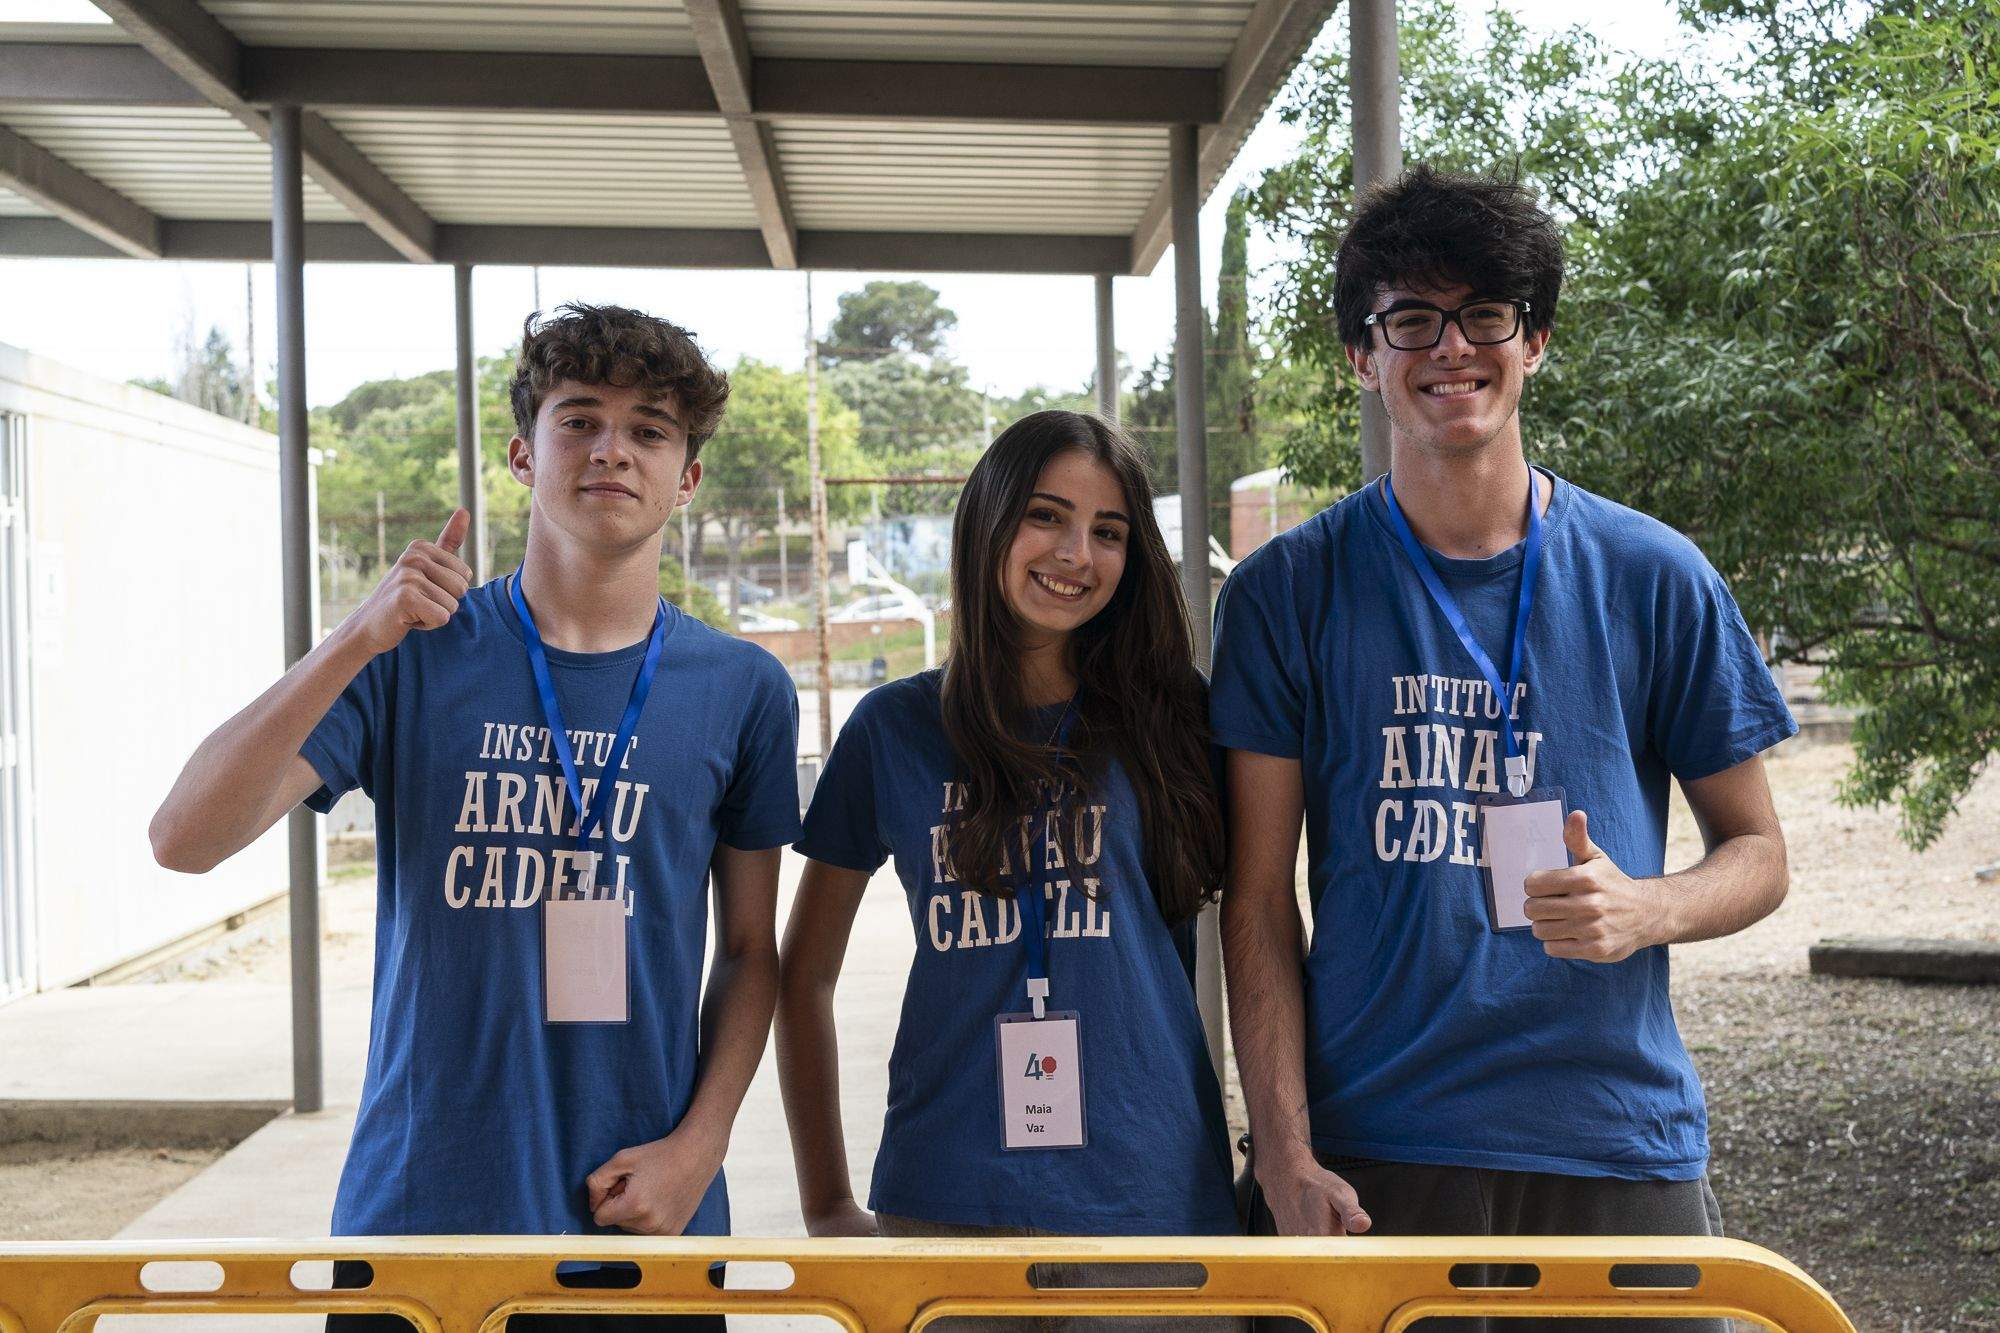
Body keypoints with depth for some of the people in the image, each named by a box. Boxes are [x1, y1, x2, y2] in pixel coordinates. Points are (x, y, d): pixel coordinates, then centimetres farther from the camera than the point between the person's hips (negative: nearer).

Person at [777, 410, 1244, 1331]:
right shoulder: (894, 727, 2)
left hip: (1152, 1189, 0)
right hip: (946, 1203, 0)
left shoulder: (1166, 719, 2)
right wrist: (826, 1207, 6)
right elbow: (805, 975, 8)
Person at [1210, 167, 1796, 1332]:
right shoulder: (1289, 592, 0)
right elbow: (1260, 900, 0)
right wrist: (1286, 1157, -8)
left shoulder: (1653, 579, 2)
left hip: (1620, 1144, 1)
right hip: (1374, 1155, -1)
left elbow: (1757, 851, 8)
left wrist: (1649, 909, -14)